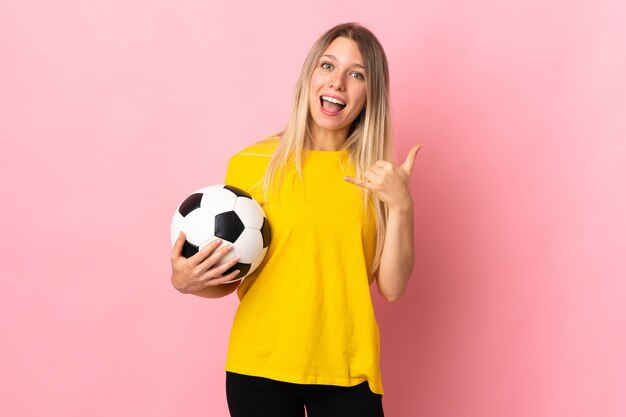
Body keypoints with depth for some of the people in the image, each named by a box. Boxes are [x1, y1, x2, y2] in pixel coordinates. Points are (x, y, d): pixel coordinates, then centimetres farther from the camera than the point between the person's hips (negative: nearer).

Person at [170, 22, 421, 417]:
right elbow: (227, 278, 3)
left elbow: (392, 288, -4)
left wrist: (401, 206, -15)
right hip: (259, 368, -1)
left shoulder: (376, 176, 1)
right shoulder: (251, 164, -5)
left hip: (348, 370, 1)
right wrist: (186, 282, -16)